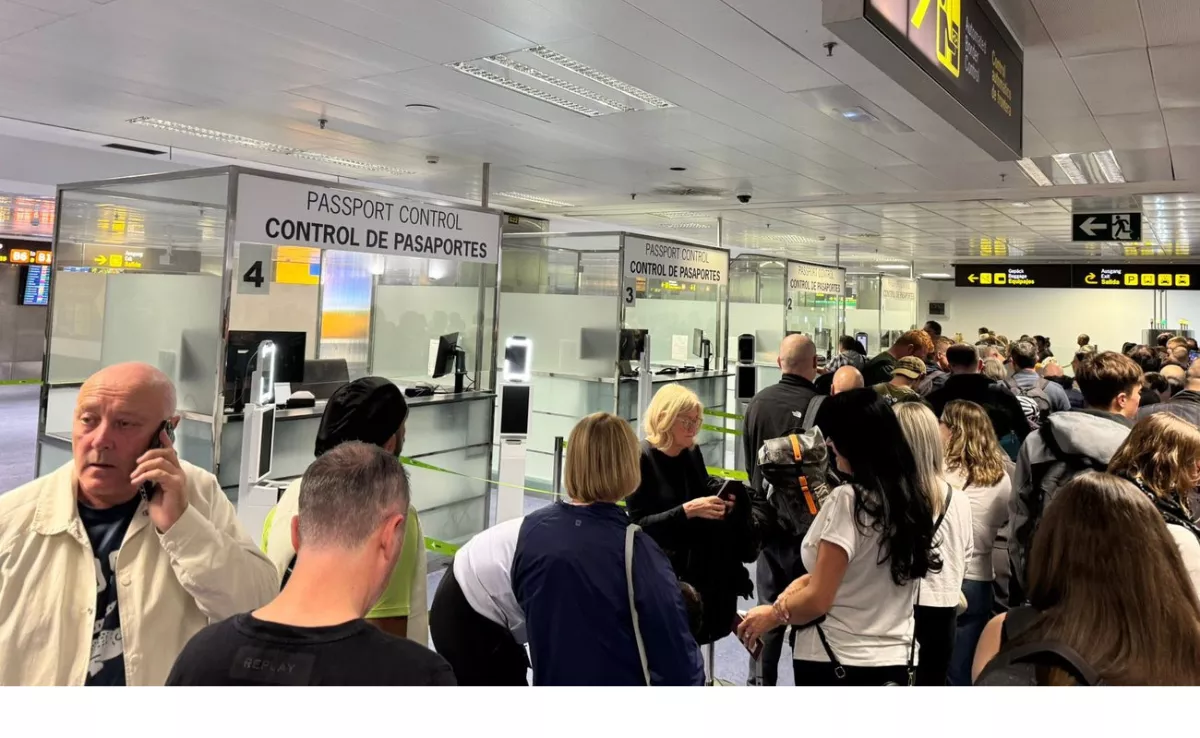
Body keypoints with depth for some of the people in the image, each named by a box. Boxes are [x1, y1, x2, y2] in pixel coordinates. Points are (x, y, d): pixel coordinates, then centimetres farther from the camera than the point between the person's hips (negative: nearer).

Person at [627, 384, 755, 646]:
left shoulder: (693, 454, 2)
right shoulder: (642, 459, -17)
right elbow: (637, 524, -21)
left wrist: (720, 500, -8)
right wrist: (686, 510, -31)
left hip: (695, 567, 6)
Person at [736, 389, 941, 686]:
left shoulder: (848, 500, -18)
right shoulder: (911, 498, 3)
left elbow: (818, 600, -16)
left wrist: (772, 613, 0)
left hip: (836, 662, -7)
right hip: (895, 660, 7)